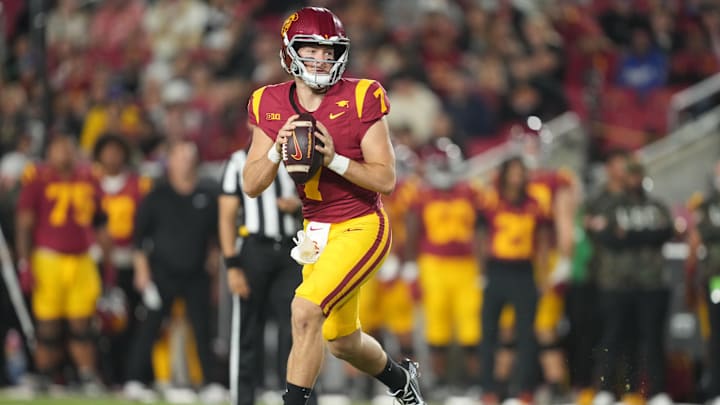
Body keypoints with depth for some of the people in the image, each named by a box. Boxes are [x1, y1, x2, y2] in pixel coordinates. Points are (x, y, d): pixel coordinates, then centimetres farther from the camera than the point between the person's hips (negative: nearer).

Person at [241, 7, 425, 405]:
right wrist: (277, 150, -20)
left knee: (306, 310, -26)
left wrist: (334, 159, -27)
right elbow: (251, 186, -3)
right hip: (318, 233, 6)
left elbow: (386, 179, -14)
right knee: (342, 342, 19)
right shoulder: (270, 104, -2)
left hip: (361, 228, -6)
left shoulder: (361, 98, -14)